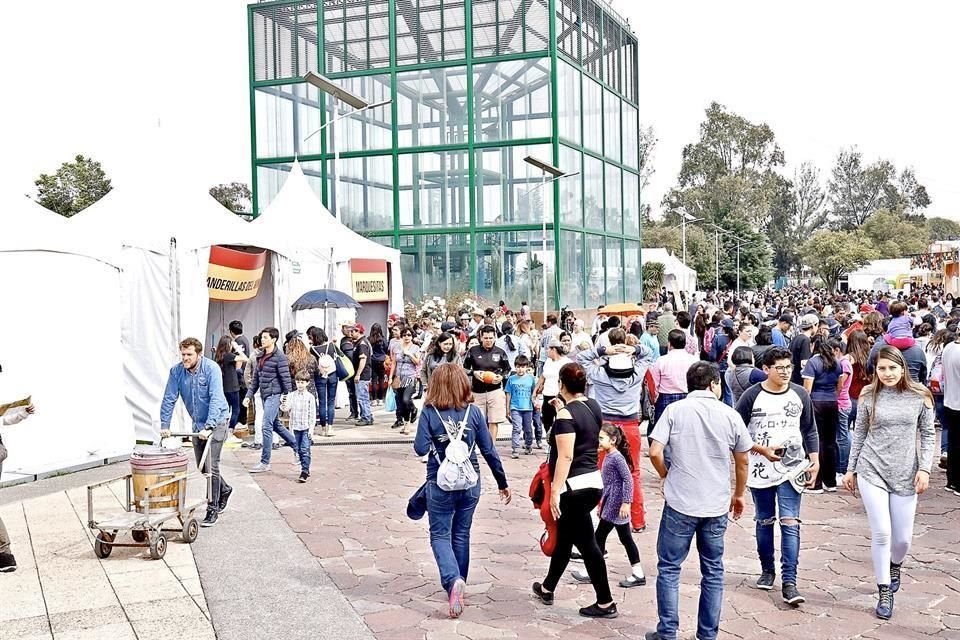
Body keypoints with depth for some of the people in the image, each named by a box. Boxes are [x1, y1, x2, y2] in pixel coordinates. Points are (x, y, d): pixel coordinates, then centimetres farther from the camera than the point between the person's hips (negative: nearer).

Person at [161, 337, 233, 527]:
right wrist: (164, 425, -11)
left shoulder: (211, 369, -21)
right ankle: (224, 489, 38)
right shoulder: (176, 371, -7)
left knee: (211, 466, -11)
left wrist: (208, 427, -34)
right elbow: (169, 399, -3)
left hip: (217, 421, -6)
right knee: (202, 467, 12)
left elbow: (215, 399, -27)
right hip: (198, 423, 6)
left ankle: (212, 510, -2)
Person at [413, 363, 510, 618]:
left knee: (440, 535, 7)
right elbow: (489, 450, -1)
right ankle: (457, 583, 30)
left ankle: (453, 580, -17)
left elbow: (420, 449, -16)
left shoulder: (429, 412, -11)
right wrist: (503, 483, 8)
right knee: (461, 534, 19)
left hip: (440, 485, -3)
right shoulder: (473, 412, -4)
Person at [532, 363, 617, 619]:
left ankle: (605, 603, 4)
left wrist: (554, 491, -19)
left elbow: (565, 456, -21)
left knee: (586, 543, -1)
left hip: (574, 486, -9)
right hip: (593, 481, 9)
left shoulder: (566, 414, -17)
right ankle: (547, 587, 34)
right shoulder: (593, 406, 7)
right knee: (564, 538, 21)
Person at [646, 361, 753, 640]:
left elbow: (655, 452, -10)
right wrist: (739, 494, 24)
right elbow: (743, 462, 9)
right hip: (716, 506, 2)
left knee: (669, 568, 9)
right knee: (713, 571, 13)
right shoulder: (730, 415, 1)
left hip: (679, 503, -2)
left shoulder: (674, 410, -4)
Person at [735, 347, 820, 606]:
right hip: (760, 470, 0)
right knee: (764, 522, 12)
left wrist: (815, 462, 3)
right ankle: (767, 570, 30)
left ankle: (789, 582, -6)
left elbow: (810, 431, 9)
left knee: (790, 524, -7)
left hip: (791, 469, 0)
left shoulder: (800, 395, 1)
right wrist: (762, 450, -13)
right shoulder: (752, 396, -6)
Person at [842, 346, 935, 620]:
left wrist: (924, 468, -6)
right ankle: (884, 592, 10)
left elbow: (928, 435, 4)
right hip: (872, 471, -1)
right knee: (881, 533, -7)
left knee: (903, 538, 6)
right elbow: (859, 434, 7)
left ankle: (894, 566, 41)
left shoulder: (919, 396, -2)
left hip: (905, 474, 1)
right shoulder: (869, 396, -1)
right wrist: (851, 469, 8)